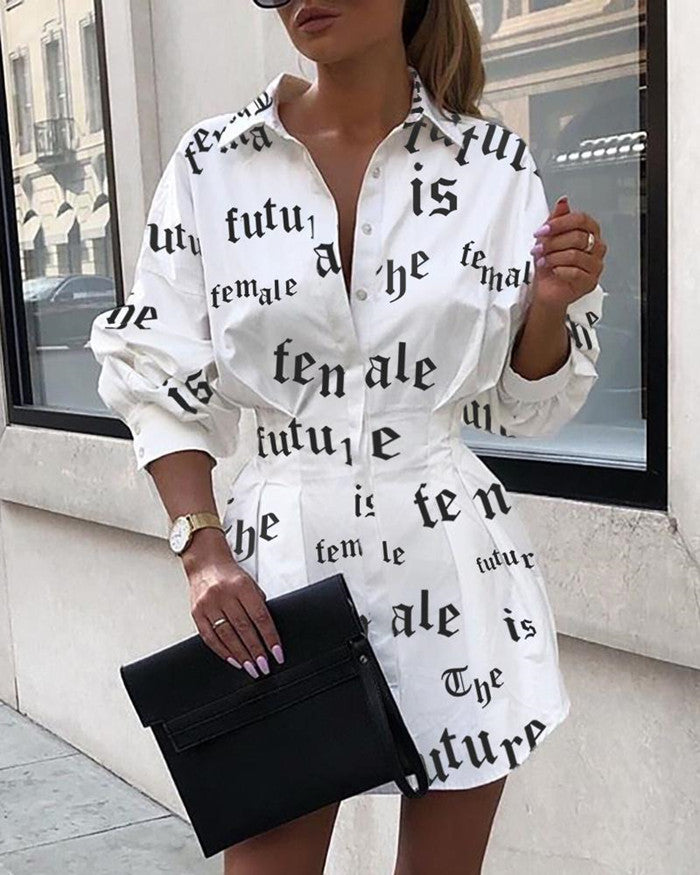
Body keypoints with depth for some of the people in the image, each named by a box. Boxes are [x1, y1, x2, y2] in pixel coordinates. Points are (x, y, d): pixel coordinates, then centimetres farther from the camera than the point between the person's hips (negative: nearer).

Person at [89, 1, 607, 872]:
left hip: (458, 559, 1)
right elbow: (161, 379, 3)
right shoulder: (211, 163, 0)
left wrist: (550, 305, -11)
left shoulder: (498, 167, 1)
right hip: (283, 555, -1)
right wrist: (203, 551, -8)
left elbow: (524, 408, 8)